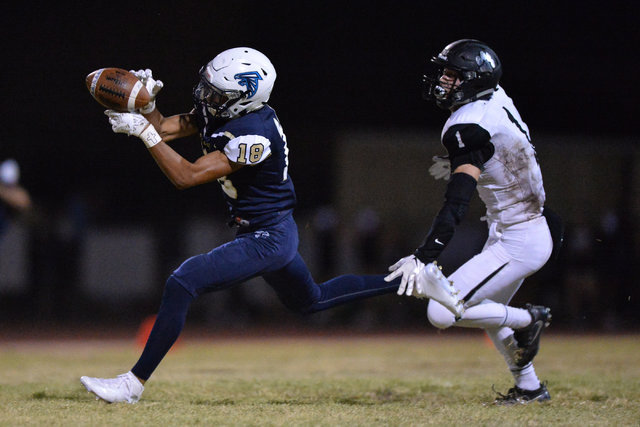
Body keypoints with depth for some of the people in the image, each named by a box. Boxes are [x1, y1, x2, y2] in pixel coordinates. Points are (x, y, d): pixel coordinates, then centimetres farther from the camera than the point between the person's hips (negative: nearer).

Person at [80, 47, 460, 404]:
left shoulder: (254, 136, -28)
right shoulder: (221, 110, -3)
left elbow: (186, 176, -31)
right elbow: (163, 129, 0)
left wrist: (144, 132, -34)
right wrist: (147, 103, -21)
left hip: (267, 239, -10)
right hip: (272, 231, 10)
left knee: (182, 284, -18)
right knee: (310, 301, 30)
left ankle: (135, 383, -15)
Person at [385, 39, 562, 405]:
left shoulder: (469, 128, -23)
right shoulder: (497, 99, 2)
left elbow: (457, 202, -32)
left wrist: (425, 258, -37)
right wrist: (463, 164, 25)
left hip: (517, 244, -10)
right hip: (535, 233, 10)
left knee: (442, 313, -13)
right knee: (489, 313, 26)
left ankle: (528, 320, 3)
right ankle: (530, 388, 35)